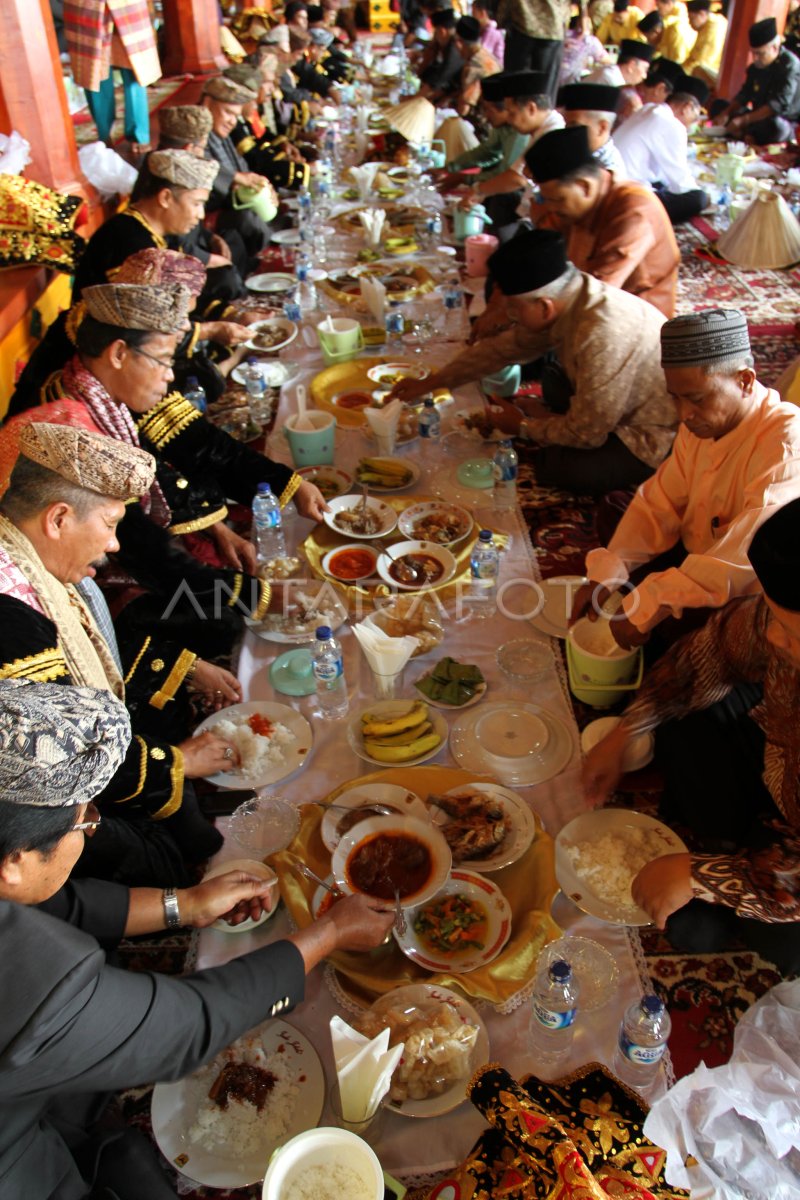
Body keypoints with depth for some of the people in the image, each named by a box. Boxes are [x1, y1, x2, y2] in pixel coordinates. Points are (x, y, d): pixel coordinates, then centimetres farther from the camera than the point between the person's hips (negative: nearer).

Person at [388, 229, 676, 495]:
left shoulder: (602, 337, -35)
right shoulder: (568, 295, -9)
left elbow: (587, 433, -26)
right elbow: (503, 347, 5)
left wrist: (523, 426, -8)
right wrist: (428, 384, 8)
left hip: (653, 436, -8)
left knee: (557, 467, -18)